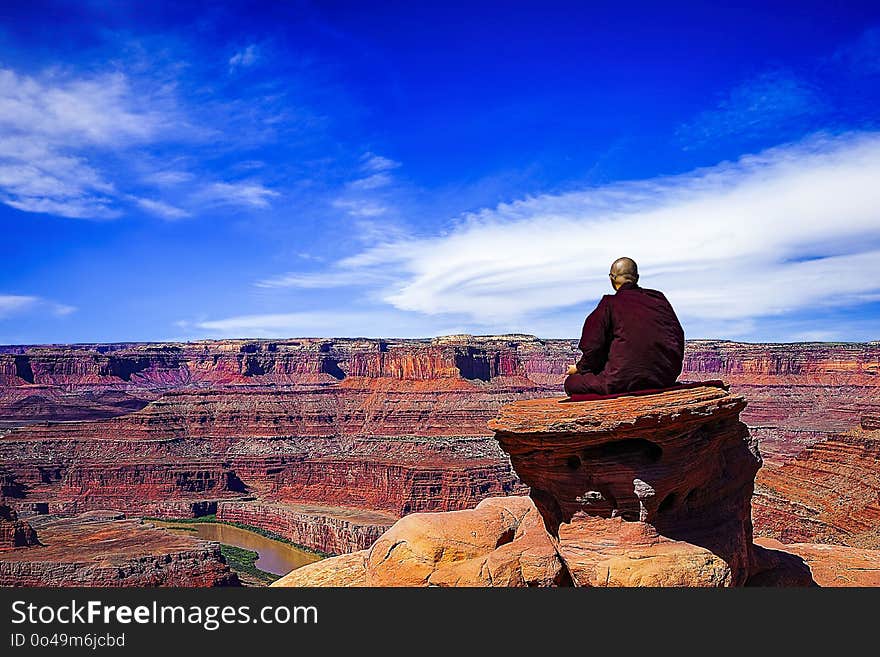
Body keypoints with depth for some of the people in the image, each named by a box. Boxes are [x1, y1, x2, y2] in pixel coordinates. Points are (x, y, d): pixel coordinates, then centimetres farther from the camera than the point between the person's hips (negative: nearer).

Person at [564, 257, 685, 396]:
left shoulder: (609, 304, -2)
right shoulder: (659, 298, 11)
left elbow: (593, 347, -4)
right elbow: (678, 336, 14)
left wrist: (579, 368, 16)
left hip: (625, 382, -6)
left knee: (571, 382, 8)